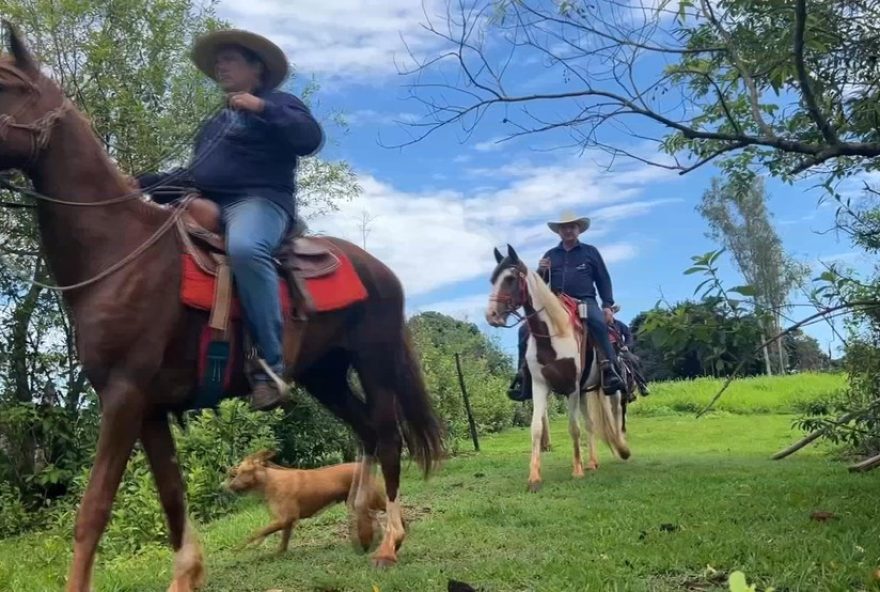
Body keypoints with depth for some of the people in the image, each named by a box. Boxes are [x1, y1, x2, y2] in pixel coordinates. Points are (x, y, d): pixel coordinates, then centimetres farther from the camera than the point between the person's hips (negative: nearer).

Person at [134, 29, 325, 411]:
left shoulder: (279, 104, 11)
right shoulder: (213, 125, 32)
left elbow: (311, 139, -9)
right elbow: (195, 175, 31)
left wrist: (263, 108, -14)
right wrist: (144, 182, 20)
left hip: (260, 201, -9)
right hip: (209, 207, 9)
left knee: (244, 248, -42)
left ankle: (271, 365, -40)